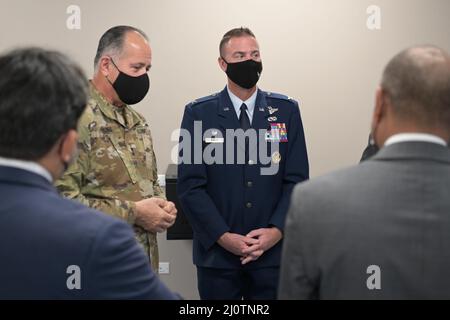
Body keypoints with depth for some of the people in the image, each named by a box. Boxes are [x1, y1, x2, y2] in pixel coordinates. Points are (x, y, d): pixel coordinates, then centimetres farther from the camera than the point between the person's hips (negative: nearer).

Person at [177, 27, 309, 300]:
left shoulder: (287, 110, 4)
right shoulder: (198, 114, 0)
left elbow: (297, 180, 2)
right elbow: (191, 185, -4)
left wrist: (277, 231, -11)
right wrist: (223, 236, -12)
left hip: (273, 252, 1)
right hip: (217, 253, -1)